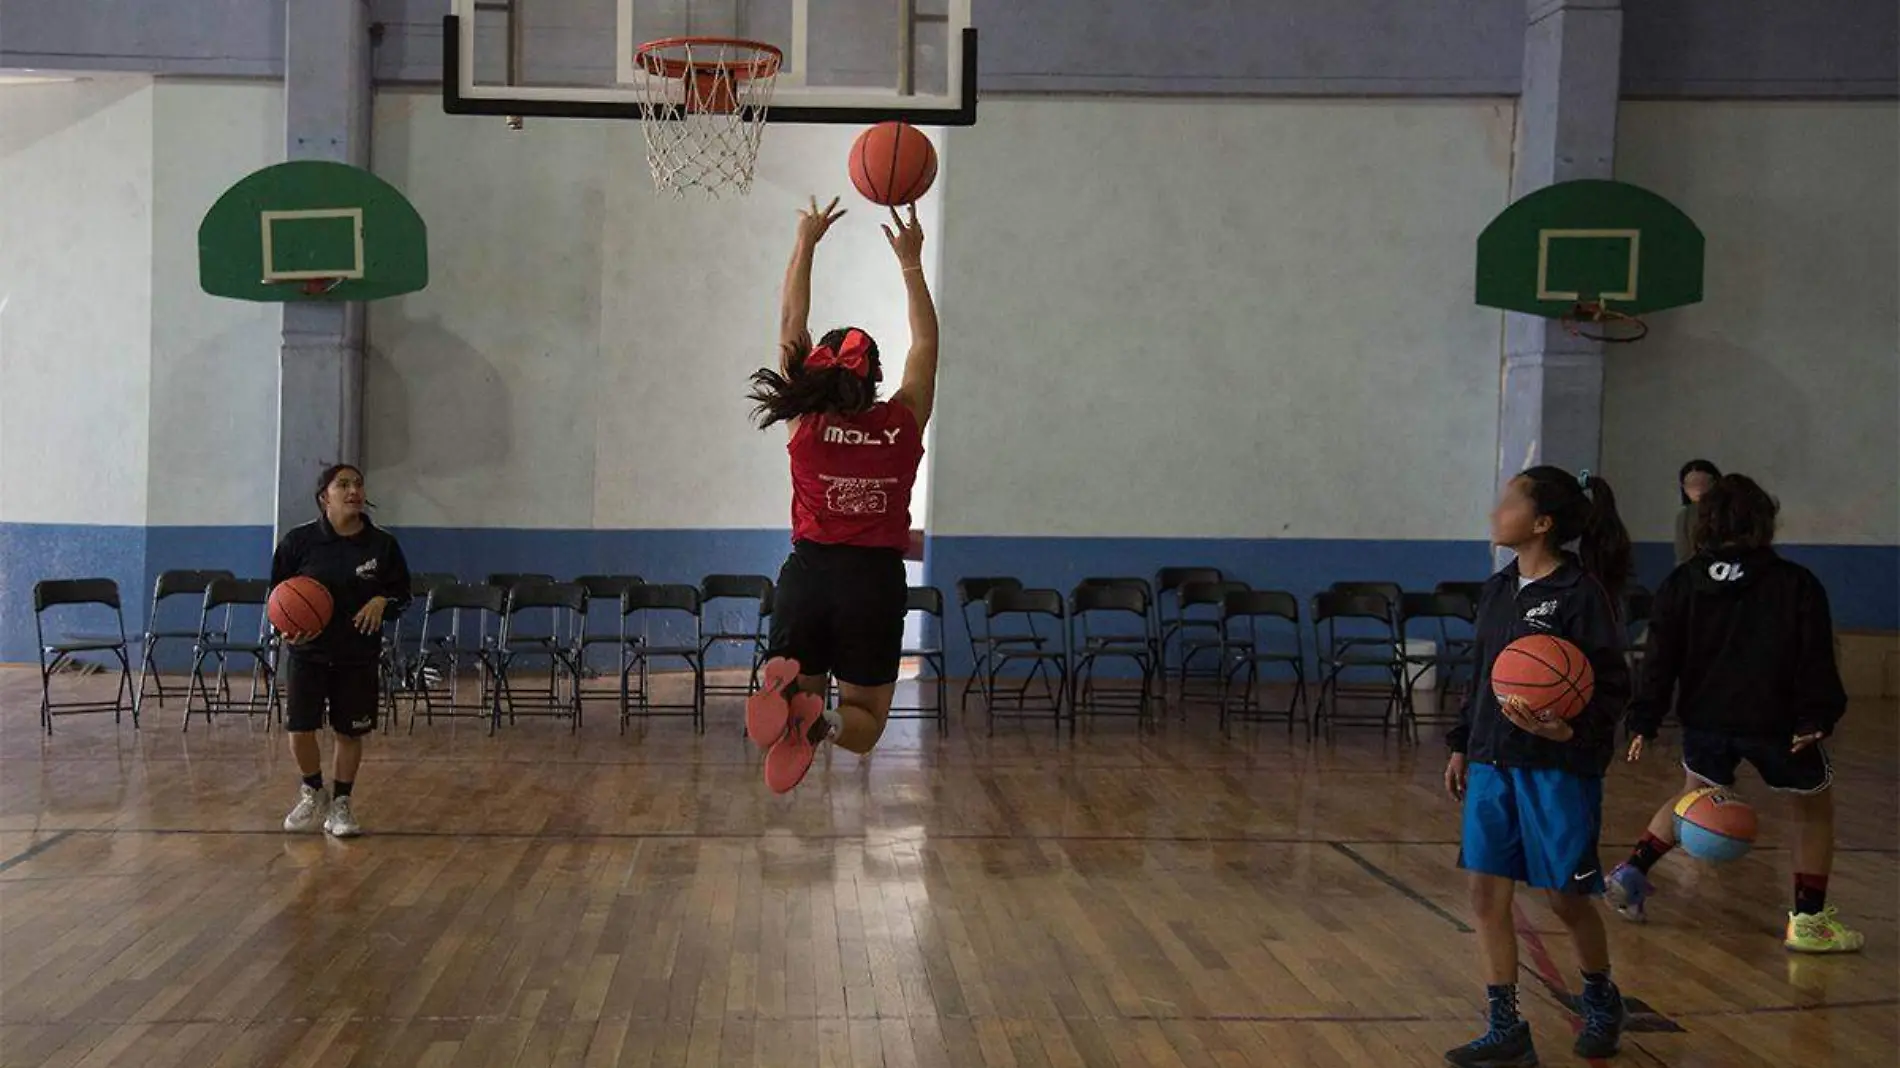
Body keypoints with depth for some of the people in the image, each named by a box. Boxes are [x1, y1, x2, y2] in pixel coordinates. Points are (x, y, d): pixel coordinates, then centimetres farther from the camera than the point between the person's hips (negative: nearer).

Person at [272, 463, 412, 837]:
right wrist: (287, 629, -13)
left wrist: (382, 602, -15)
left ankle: (340, 804, 24)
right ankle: (313, 793, 24)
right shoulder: (299, 541, -5)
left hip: (359, 655, 1)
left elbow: (402, 592, 7)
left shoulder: (382, 544, -2)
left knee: (350, 733, 6)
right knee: (300, 730, -4)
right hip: (308, 651, -1)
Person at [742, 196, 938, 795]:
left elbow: (791, 322, 5)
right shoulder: (903, 425, -5)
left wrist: (806, 242, 13)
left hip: (808, 573, 1)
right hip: (876, 582, -1)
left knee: (784, 719, 13)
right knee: (865, 723, 12)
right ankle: (824, 720, -26)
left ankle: (787, 694, -26)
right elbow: (926, 341, 9)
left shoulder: (805, 423, -5)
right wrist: (910, 262, 17)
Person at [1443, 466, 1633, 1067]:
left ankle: (1601, 1002, 33)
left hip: (1559, 766, -7)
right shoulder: (1498, 590, 9)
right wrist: (1462, 745, 17)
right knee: (1487, 893, 3)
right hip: (1492, 762, 7)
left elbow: (1614, 686, -14)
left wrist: (1569, 730, -30)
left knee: (1564, 896, 6)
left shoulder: (1580, 592, -12)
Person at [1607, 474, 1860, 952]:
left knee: (1693, 795, 29)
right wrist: (1817, 718, -8)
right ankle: (1808, 921, 13)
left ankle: (1632, 871, 17)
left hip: (1704, 719, 3)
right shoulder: (1796, 583, -3)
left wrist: (1644, 722, 0)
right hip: (1776, 722, -3)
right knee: (1816, 809, 17)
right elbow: (1816, 658, -8)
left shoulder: (1682, 582, 2)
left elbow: (1661, 657, -1)